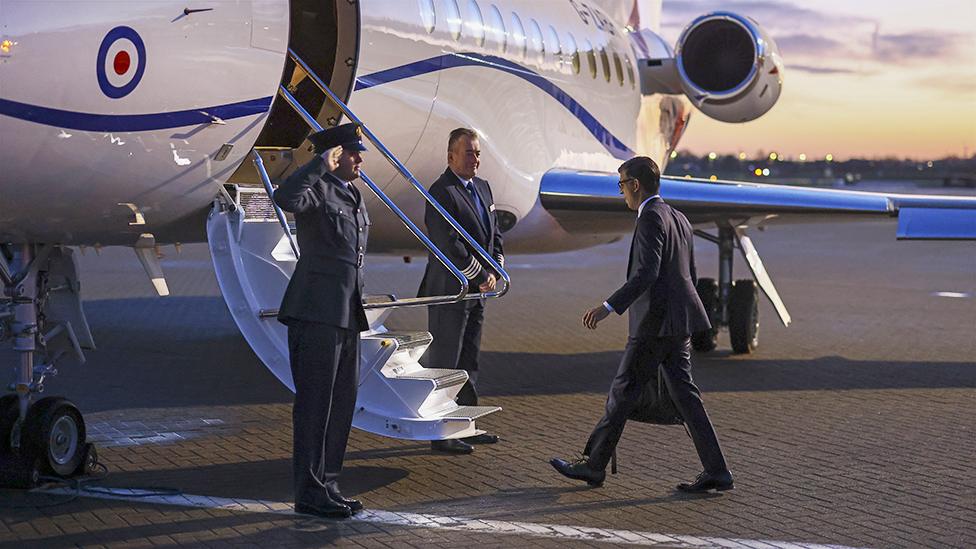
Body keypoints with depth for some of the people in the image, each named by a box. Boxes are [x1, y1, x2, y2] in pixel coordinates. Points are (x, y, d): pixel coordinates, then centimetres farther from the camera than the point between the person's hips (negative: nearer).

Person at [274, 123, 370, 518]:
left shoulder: (353, 196, 19)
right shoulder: (317, 189, -9)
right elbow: (285, 199, -34)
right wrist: (321, 165, -28)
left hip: (346, 313, 9)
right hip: (316, 311, -9)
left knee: (342, 403, 13)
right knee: (315, 403, -4)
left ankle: (326, 484, 22)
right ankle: (309, 493, 1)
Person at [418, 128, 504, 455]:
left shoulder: (482, 187, 13)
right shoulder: (441, 193, -16)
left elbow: (493, 231, 20)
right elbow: (450, 246, -22)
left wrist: (498, 265, 3)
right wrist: (482, 276, -15)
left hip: (476, 292, 9)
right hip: (449, 292, -9)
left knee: (469, 362, 15)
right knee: (444, 364, -3)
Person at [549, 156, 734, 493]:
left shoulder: (651, 217, -13)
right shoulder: (679, 219, 16)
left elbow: (647, 273, -23)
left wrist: (609, 307, -25)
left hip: (655, 323, -9)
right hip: (678, 322, 9)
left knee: (623, 392, 1)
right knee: (683, 393, 8)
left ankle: (594, 465, 11)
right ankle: (716, 471, 3)